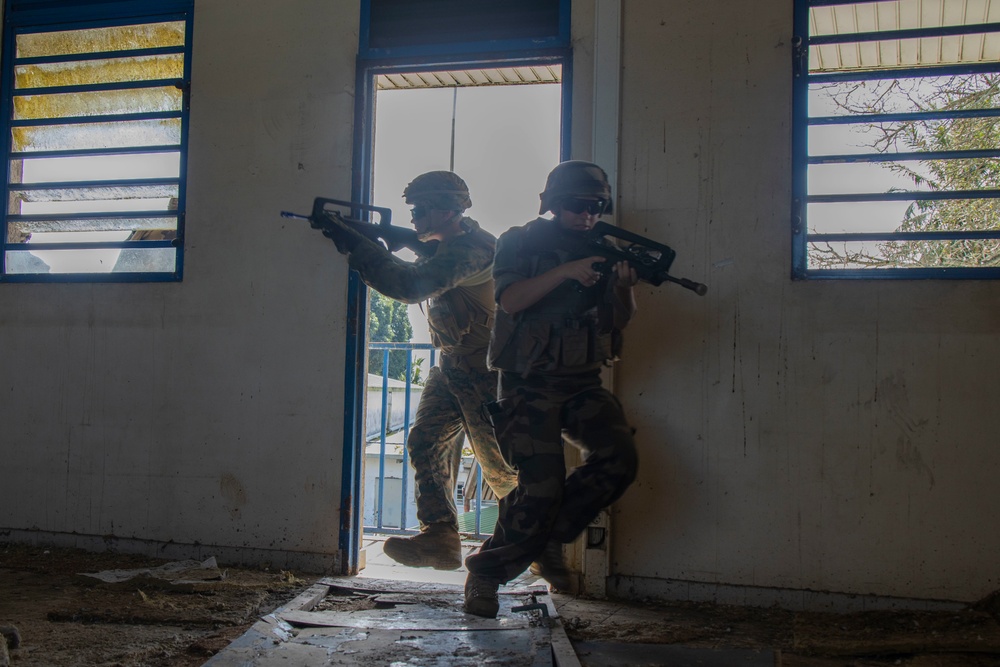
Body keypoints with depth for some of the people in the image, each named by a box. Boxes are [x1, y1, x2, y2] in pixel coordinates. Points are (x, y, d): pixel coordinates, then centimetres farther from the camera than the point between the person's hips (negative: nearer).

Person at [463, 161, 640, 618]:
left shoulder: (601, 250, 13)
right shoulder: (520, 242, 1)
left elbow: (621, 319, 5)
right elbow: (510, 300, -16)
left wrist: (622, 285, -17)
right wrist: (567, 271, -24)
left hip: (583, 384, 5)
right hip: (529, 386, -5)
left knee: (619, 456, -17)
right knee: (540, 486, -16)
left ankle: (548, 538, 3)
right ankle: (486, 573, 5)